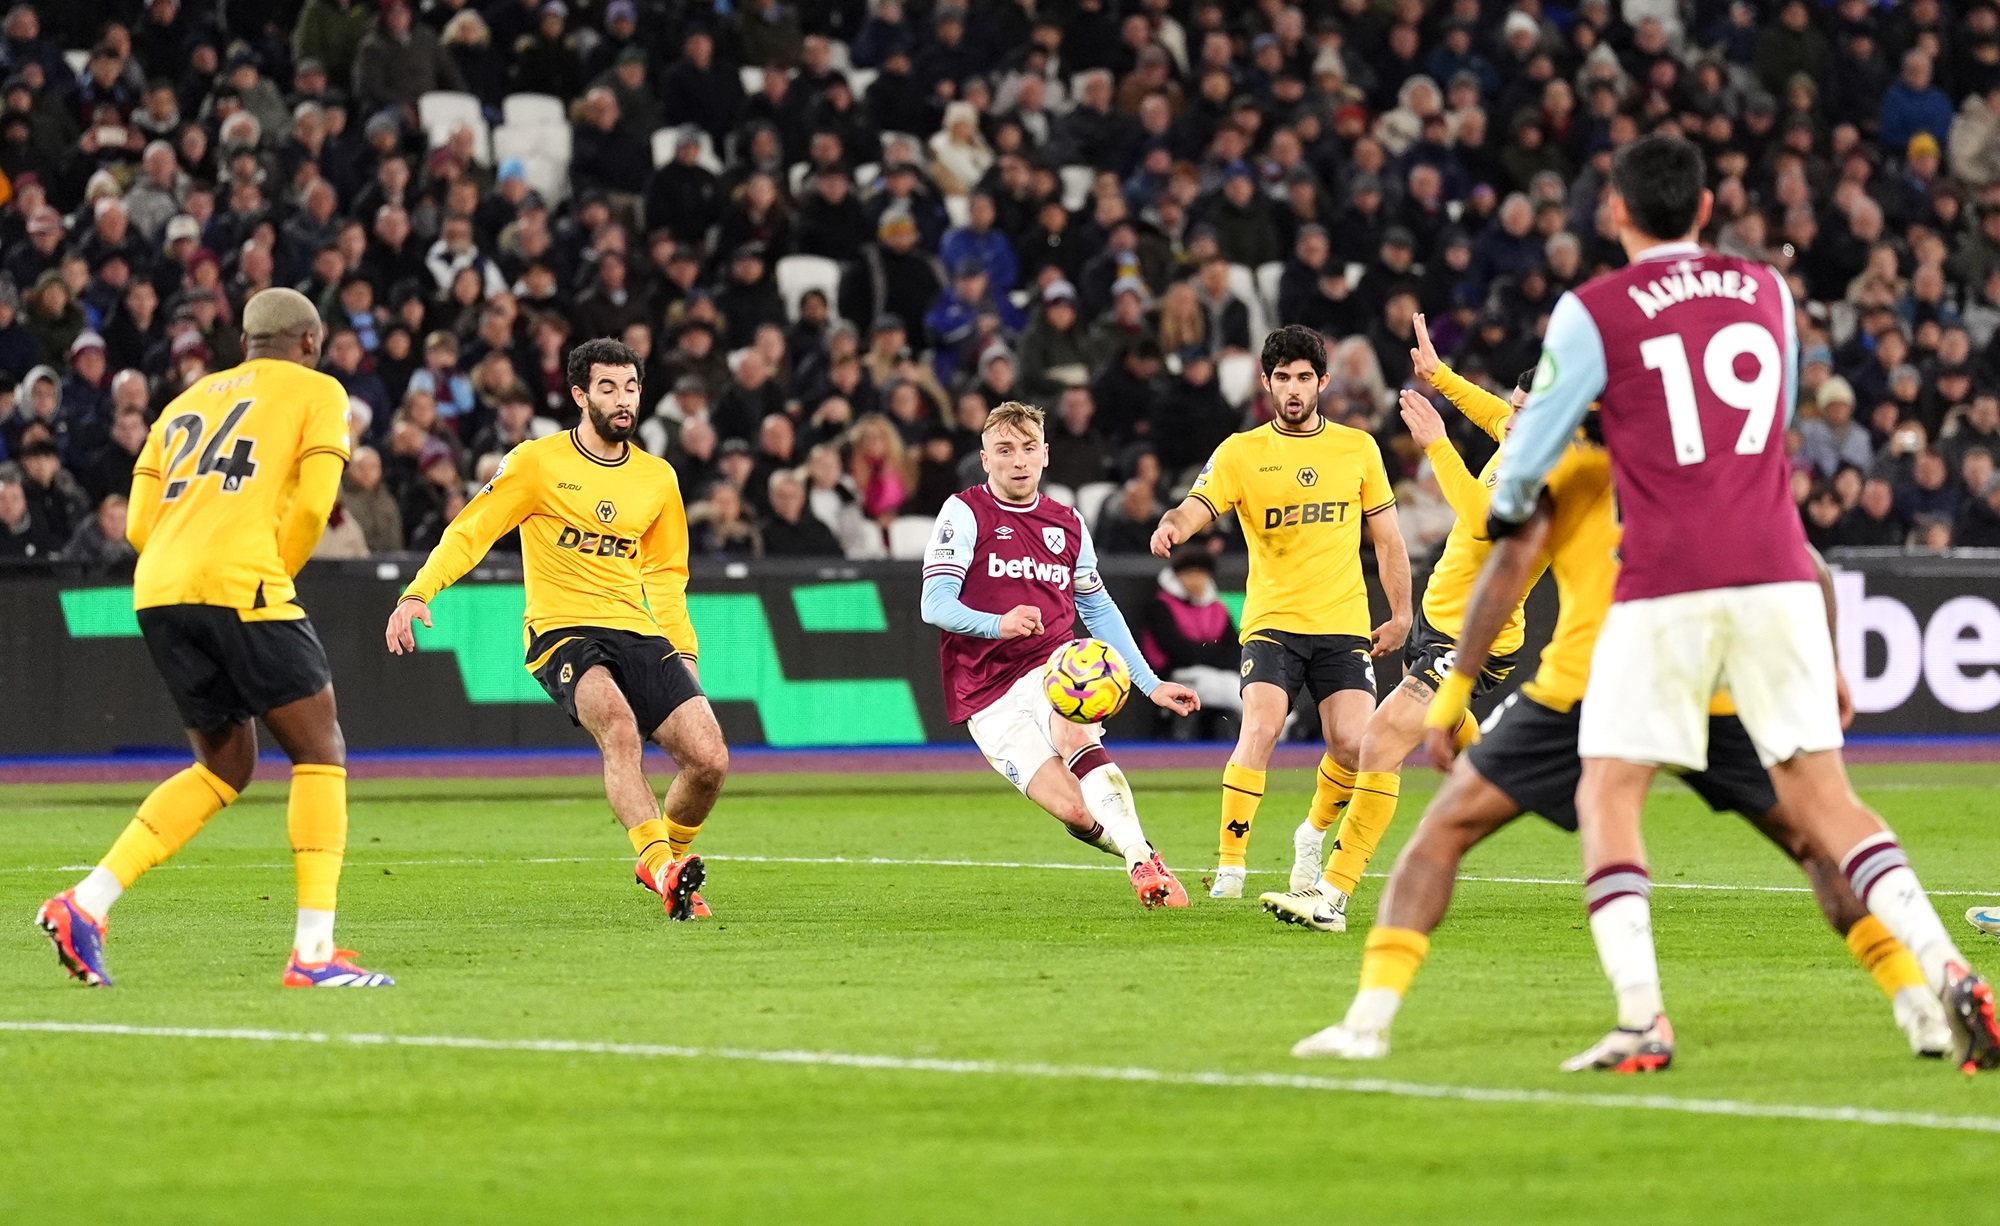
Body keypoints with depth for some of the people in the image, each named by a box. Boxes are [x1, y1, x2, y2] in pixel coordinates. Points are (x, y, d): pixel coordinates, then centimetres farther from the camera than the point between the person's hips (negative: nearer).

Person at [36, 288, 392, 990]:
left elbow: (139, 525, 21)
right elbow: (312, 504, -2)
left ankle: (86, 904, 6)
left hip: (158, 590, 6)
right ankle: (315, 952, -8)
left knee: (226, 767, 19)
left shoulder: (188, 402, 28)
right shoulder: (317, 392, 12)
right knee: (319, 752, 3)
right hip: (240, 583, -6)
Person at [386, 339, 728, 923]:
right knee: (618, 724, -36)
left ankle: (665, 862, 18)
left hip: (638, 634, 5)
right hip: (561, 631, -5)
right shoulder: (537, 462, -1)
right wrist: (417, 594, -16)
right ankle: (662, 865, -43)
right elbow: (468, 534, -1)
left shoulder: (657, 478, 13)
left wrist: (684, 651, 16)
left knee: (710, 760, -10)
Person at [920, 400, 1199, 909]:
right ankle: (1126, 842, 8)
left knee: (1075, 736, -35)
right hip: (990, 700, -2)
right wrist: (998, 624, -31)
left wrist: (1150, 684, 20)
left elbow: (1099, 610, 25)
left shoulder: (1066, 524, 14)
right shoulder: (965, 513, -2)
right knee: (1076, 811, -21)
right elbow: (935, 605, -12)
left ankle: (1143, 861, -40)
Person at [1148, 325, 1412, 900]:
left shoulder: (1358, 448, 8)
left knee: (1353, 745, -11)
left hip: (1344, 622, 2)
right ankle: (1230, 864, -16)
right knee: (1260, 728, -23)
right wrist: (1172, 526, -37)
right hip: (1272, 620, -2)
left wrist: (1400, 615, 10)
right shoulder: (1241, 452, 1)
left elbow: (1387, 537, 15)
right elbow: (1195, 507, -14)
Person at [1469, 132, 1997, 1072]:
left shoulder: (1592, 313, -1)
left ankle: (1641, 1018, -10)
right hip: (1776, 572, 4)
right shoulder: (1767, 291, 13)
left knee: (1607, 797, 5)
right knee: (1821, 796, 6)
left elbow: (1530, 448, 6)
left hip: (1665, 586, -4)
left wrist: (1507, 516, 28)